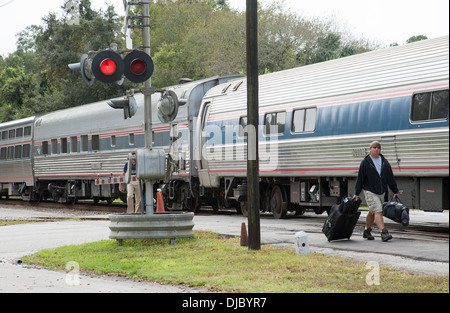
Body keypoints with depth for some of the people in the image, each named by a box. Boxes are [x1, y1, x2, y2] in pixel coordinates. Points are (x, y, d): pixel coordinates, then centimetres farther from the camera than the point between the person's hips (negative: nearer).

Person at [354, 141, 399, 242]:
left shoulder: (384, 162, 7)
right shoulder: (365, 162, -5)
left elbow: (390, 178, 12)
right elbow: (360, 178, -4)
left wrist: (395, 191, 11)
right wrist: (357, 193, -5)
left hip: (381, 192, 5)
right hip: (369, 191, -5)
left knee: (372, 212, 15)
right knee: (377, 211, -16)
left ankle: (367, 231, 30)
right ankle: (383, 233, -24)